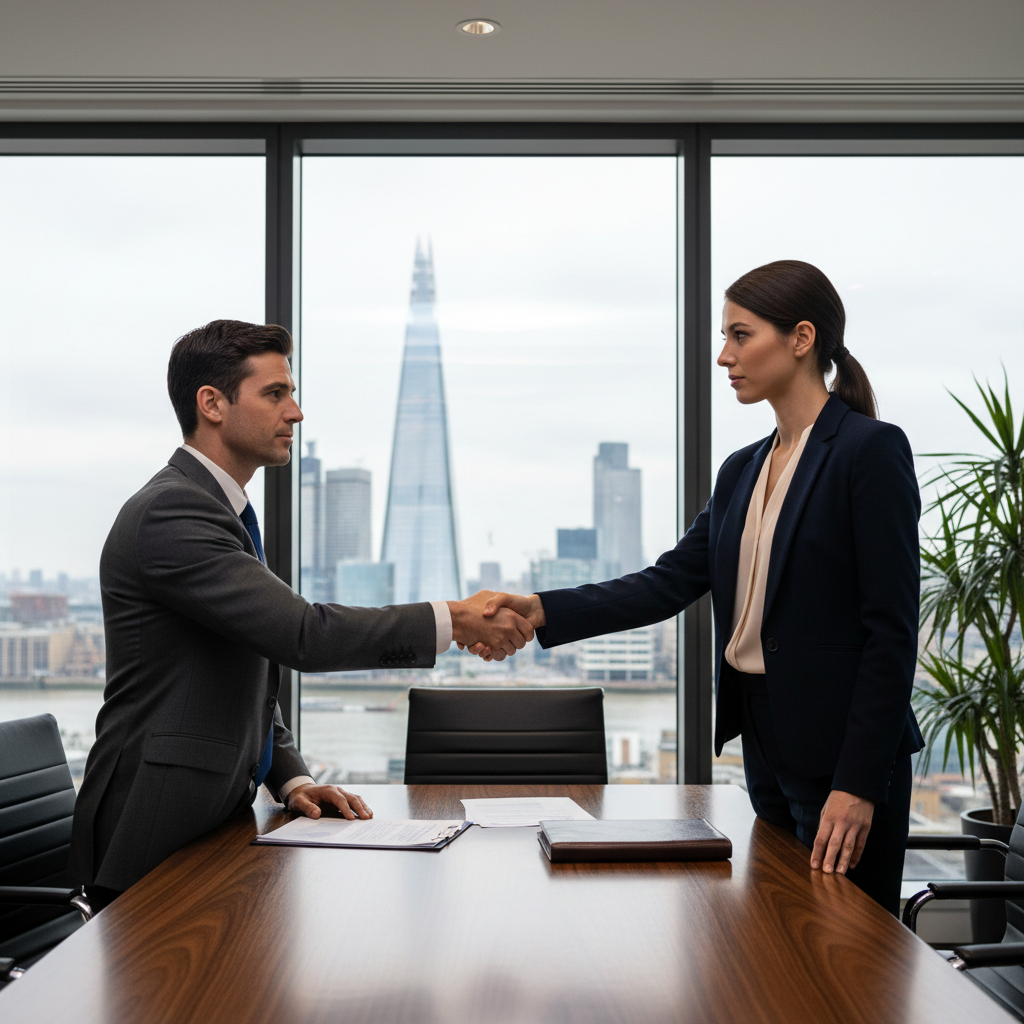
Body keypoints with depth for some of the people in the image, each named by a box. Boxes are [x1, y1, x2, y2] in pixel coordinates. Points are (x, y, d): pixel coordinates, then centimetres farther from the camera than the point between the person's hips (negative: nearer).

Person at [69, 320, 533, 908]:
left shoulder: (225, 513, 18)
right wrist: (452, 621, -18)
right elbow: (303, 635, -24)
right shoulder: (168, 513, -15)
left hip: (218, 823, 9)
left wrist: (292, 780, 8)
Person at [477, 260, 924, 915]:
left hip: (843, 748, -8)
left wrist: (858, 784, -19)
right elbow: (672, 582, 6)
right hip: (766, 744, 8)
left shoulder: (871, 450, -10)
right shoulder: (744, 470, 14)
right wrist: (539, 610, -6)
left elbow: (892, 628, -14)